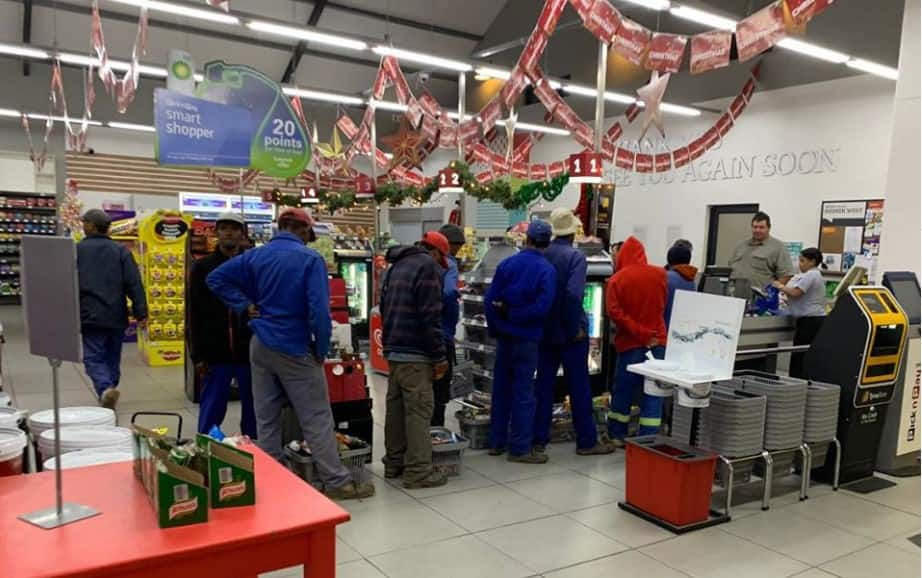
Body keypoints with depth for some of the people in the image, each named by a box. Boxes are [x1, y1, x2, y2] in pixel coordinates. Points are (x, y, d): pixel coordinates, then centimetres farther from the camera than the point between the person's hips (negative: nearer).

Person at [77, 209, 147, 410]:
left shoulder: (76, 250, -1)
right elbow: (134, 283, -4)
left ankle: (105, 390, -25)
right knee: (113, 359, 15)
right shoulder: (121, 250, 3)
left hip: (90, 316, -2)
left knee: (93, 357, -1)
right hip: (117, 316, 3)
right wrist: (141, 313, -5)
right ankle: (109, 389, 23)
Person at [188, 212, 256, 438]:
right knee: (211, 413, 5)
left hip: (251, 352, 1)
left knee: (253, 411, 9)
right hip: (215, 353, -1)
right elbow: (194, 315, 3)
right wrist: (197, 355, -3)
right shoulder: (202, 268, 4)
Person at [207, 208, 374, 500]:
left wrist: (246, 306, 3)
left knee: (266, 419, 12)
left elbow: (215, 278, 5)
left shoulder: (255, 255, 5)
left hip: (260, 346, 6)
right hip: (295, 349, -6)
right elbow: (319, 309, -20)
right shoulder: (310, 258, -12)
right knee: (317, 419, 2)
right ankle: (337, 482, 8)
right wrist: (322, 349, -8)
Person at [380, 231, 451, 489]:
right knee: (419, 410, -6)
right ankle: (418, 471, -3)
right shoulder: (428, 266, -10)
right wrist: (439, 356, -13)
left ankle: (394, 462, 22)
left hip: (392, 349, 9)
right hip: (415, 353, -9)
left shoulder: (396, 266, 18)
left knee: (395, 406, 14)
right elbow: (430, 316, -17)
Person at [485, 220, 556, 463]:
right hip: (526, 338, -4)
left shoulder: (506, 264, 1)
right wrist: (514, 313, -7)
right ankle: (520, 448, 7)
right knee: (523, 392, 2)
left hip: (504, 336, 4)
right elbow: (542, 307, -20)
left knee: (501, 388, 14)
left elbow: (490, 300, -2)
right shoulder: (546, 270, -9)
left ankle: (497, 441, 23)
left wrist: (495, 329, 9)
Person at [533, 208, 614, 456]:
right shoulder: (575, 256, -13)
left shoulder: (542, 255, 3)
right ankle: (587, 441, 13)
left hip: (545, 331, 5)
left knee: (543, 384, 10)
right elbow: (573, 294, -26)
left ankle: (539, 439, 16)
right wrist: (575, 328, -16)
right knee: (579, 387, 4)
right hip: (570, 333, -5)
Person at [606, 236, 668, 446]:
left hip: (630, 342, -1)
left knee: (623, 390, 10)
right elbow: (662, 305, 11)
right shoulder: (660, 274, -1)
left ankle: (617, 435, 20)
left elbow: (614, 312, -17)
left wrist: (640, 333, -14)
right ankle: (648, 439, 4)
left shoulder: (617, 279, -8)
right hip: (657, 340, 1)